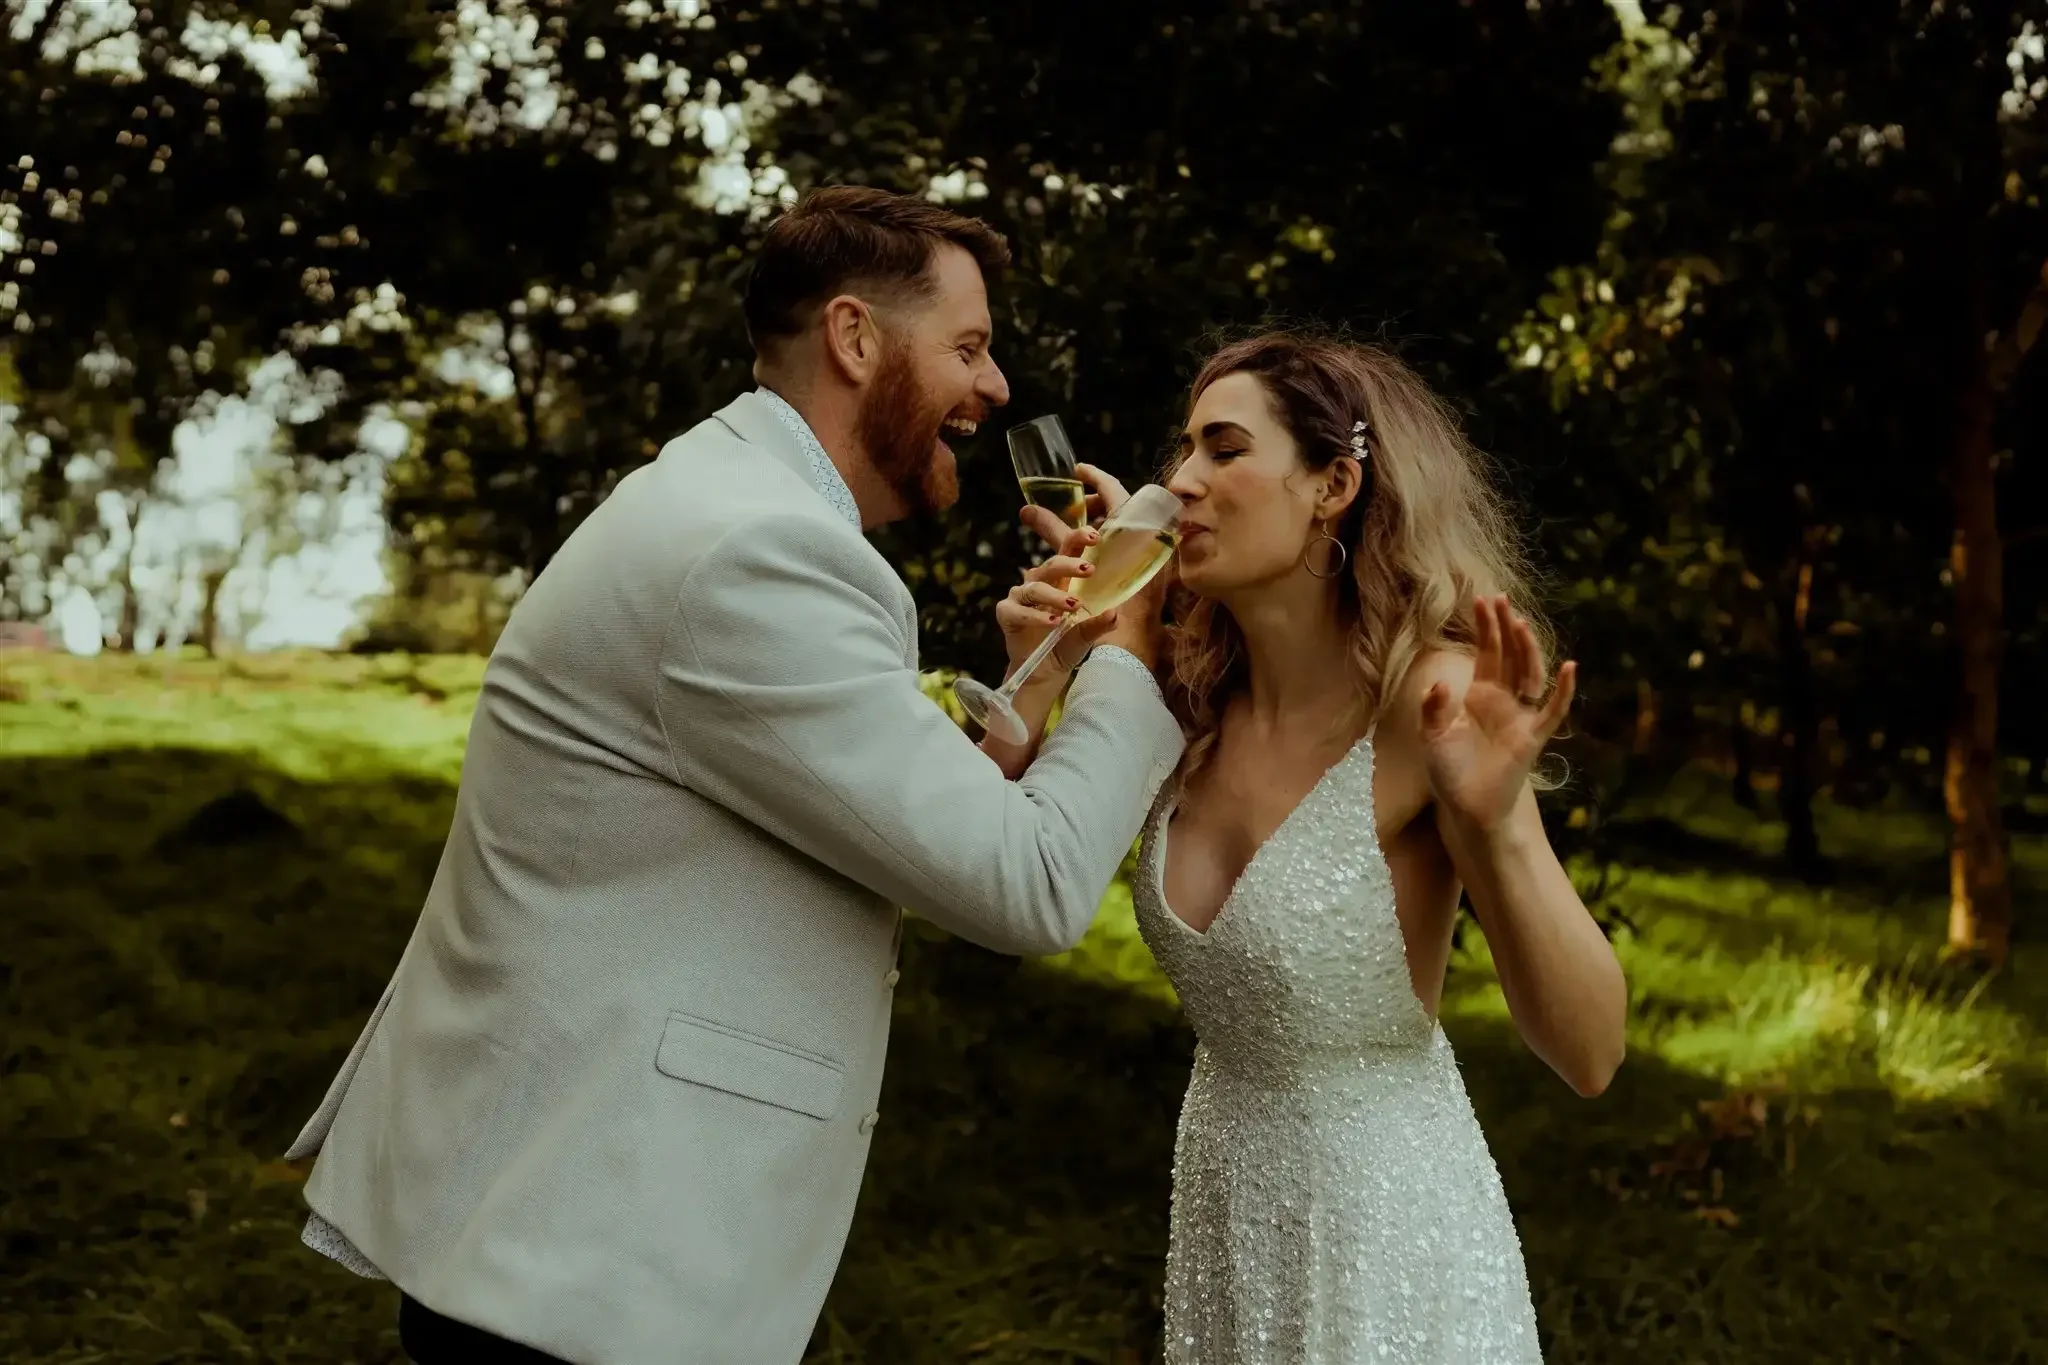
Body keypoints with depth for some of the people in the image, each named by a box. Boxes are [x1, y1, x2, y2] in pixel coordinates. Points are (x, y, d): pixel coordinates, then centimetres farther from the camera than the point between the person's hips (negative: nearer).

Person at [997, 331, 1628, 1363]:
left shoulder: (1430, 696, -20)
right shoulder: (1198, 704, -4)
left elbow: (1589, 1056, -22)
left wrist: (1498, 824, -38)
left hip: (1389, 1228, -6)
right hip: (1220, 1214, 6)